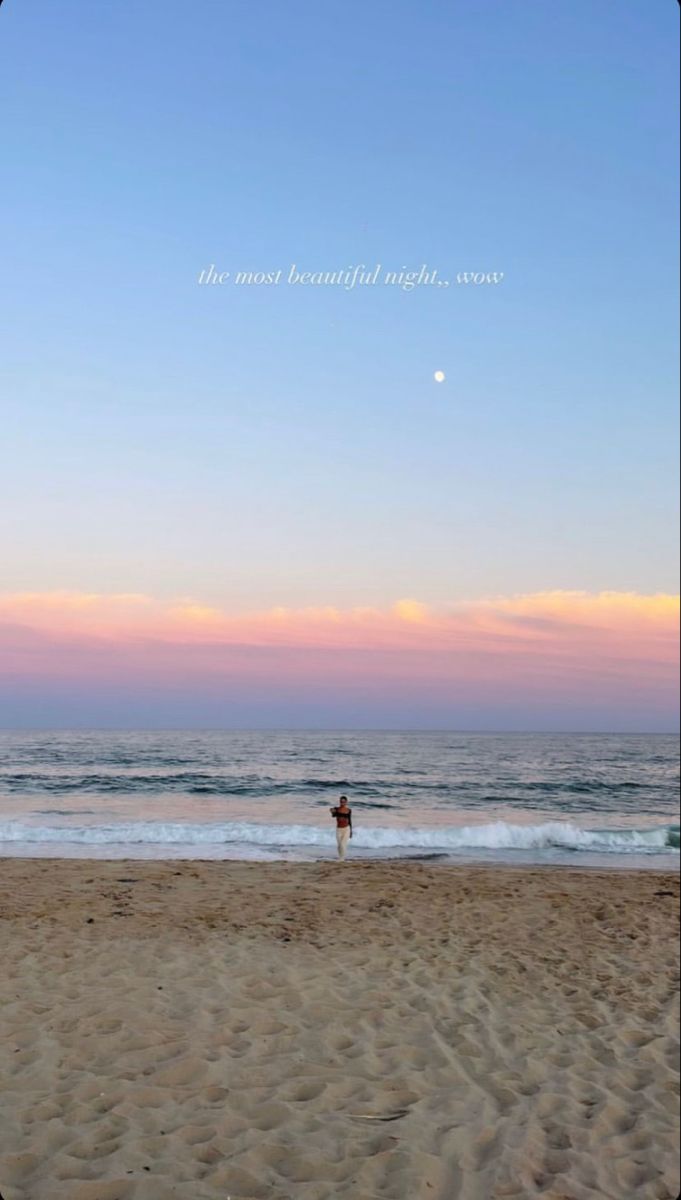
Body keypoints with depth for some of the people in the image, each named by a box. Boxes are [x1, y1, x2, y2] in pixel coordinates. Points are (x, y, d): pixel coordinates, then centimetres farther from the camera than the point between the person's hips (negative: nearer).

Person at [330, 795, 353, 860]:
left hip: (346, 829, -1)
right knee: (339, 845, 9)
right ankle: (341, 859, 28)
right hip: (339, 829, 1)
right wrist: (332, 812, -46)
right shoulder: (336, 809, -3)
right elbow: (333, 816, -22)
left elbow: (350, 820, 8)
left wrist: (351, 831, 8)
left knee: (343, 845, -13)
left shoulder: (349, 810, 0)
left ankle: (342, 859, -4)